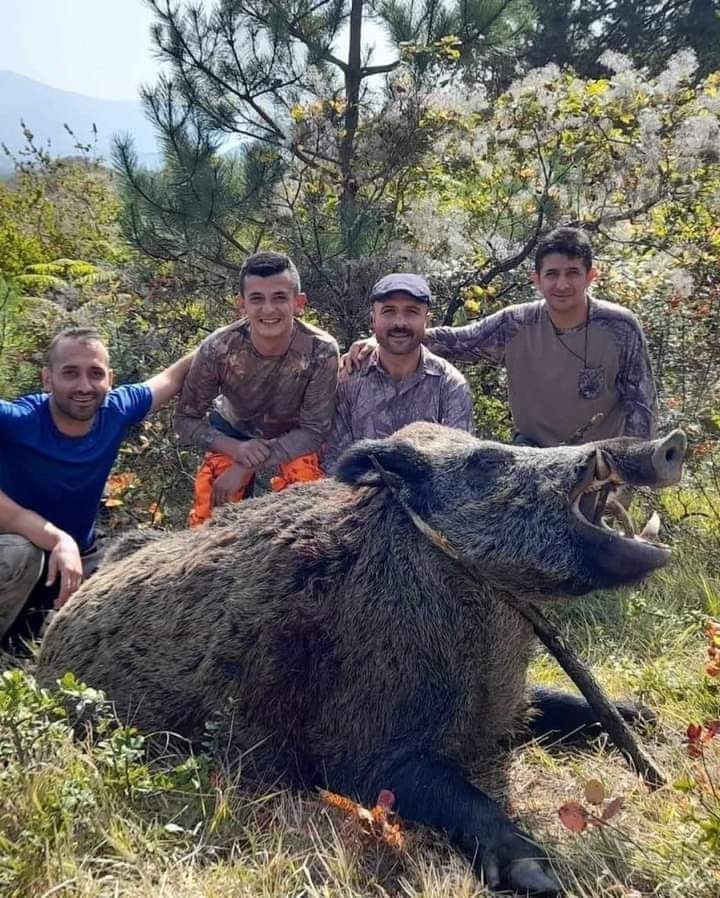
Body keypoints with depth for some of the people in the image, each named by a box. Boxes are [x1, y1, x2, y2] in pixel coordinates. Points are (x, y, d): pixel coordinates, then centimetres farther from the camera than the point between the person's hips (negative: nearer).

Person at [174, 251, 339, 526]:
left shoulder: (321, 351, -33)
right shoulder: (218, 348, -29)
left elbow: (314, 430, -25)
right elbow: (186, 419, -16)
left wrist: (246, 468, -31)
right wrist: (235, 448, -35)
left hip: (295, 439, -1)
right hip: (234, 434, 1)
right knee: (209, 516, -12)